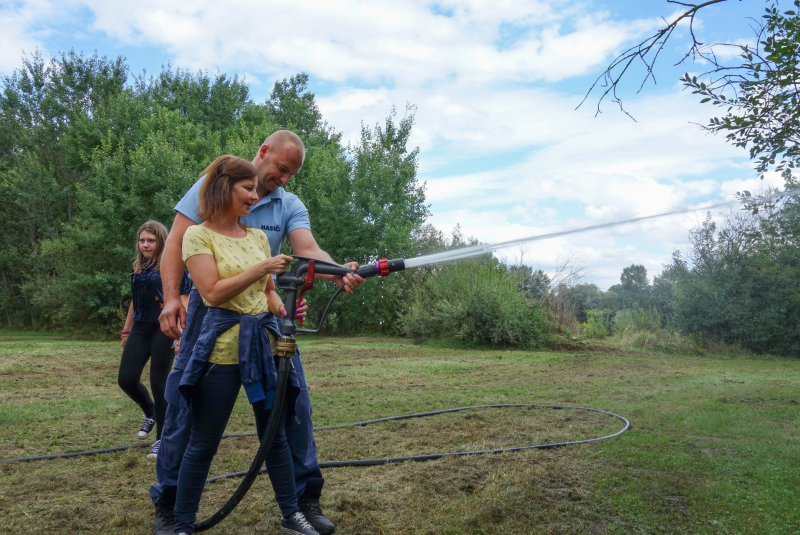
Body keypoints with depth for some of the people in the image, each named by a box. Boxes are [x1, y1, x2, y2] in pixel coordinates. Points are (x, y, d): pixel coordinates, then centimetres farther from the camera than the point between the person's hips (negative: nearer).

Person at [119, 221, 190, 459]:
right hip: (140, 329, 6)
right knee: (126, 379, -1)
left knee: (159, 383, -3)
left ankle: (162, 438, 12)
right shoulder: (138, 268, 13)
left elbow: (184, 301, -11)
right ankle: (150, 412, 30)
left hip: (163, 330, -6)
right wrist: (126, 330, 22)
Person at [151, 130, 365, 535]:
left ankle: (306, 498, 16)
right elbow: (176, 242, -3)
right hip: (209, 308, -1)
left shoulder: (290, 206, 3)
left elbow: (308, 249, -14)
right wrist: (171, 298, -16)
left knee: (294, 399, -1)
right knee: (184, 404, 2)